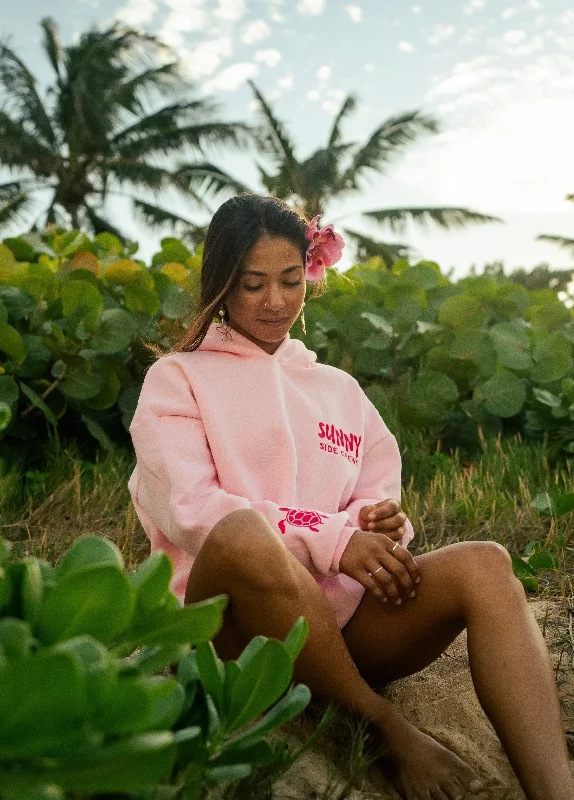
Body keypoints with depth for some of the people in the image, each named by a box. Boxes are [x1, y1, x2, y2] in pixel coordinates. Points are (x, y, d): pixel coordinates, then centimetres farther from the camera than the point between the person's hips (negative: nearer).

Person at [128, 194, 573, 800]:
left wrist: (378, 524, -11)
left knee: (483, 565, -23)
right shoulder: (177, 378, 9)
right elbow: (189, 509, -6)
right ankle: (389, 730, -20)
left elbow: (380, 501, 16)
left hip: (341, 614, 4)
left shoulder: (338, 389, 22)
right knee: (242, 536, -38)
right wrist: (332, 538, -17)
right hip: (228, 612, -3)